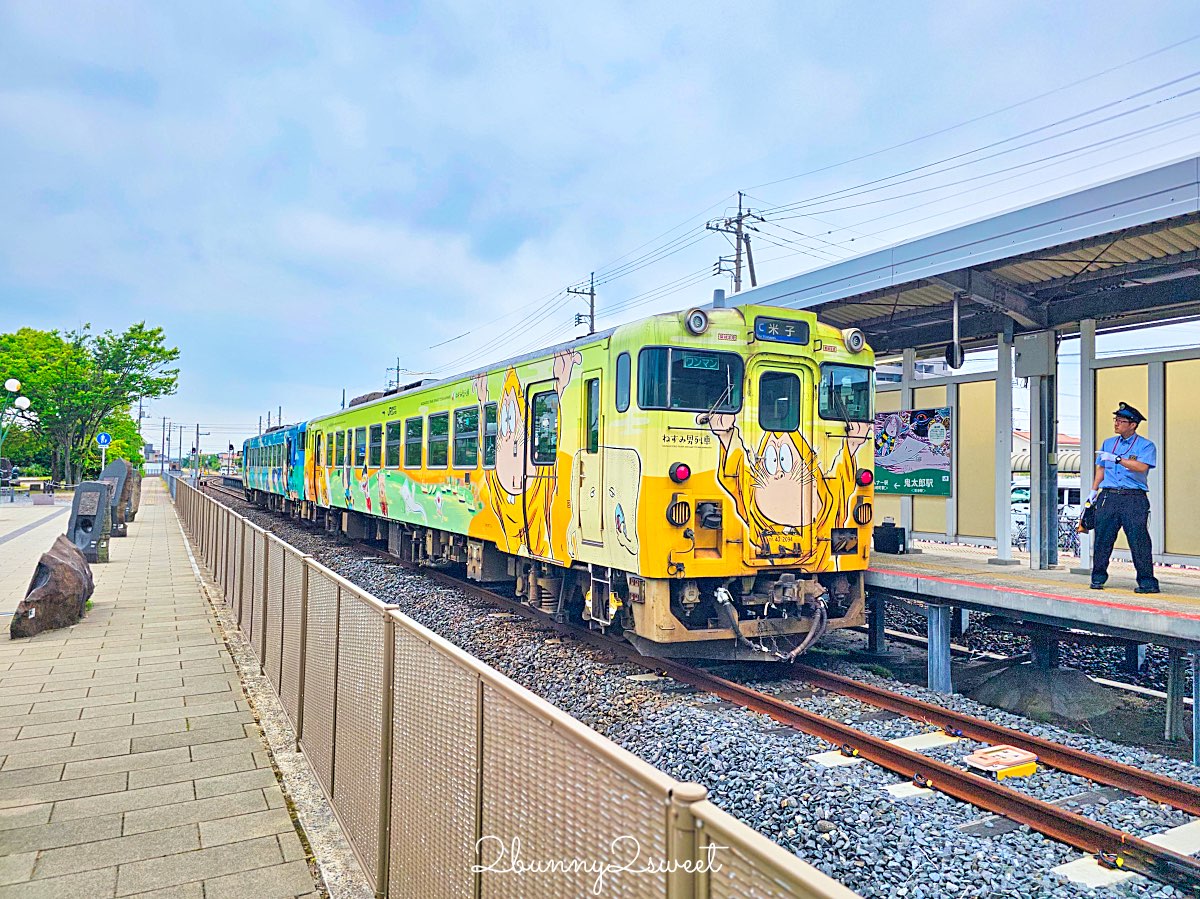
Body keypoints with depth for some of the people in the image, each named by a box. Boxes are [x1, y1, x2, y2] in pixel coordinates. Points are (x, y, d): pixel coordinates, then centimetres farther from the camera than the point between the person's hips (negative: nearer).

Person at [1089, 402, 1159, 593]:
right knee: (1102, 538, 2)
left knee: (1138, 540, -6)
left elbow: (1142, 467, -16)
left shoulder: (1146, 446, 2)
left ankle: (1147, 581, 0)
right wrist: (1094, 490, 15)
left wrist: (1117, 459, -25)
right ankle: (1098, 578, 10)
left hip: (1134, 498, -4)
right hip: (1108, 496, 4)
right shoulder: (1108, 443, 18)